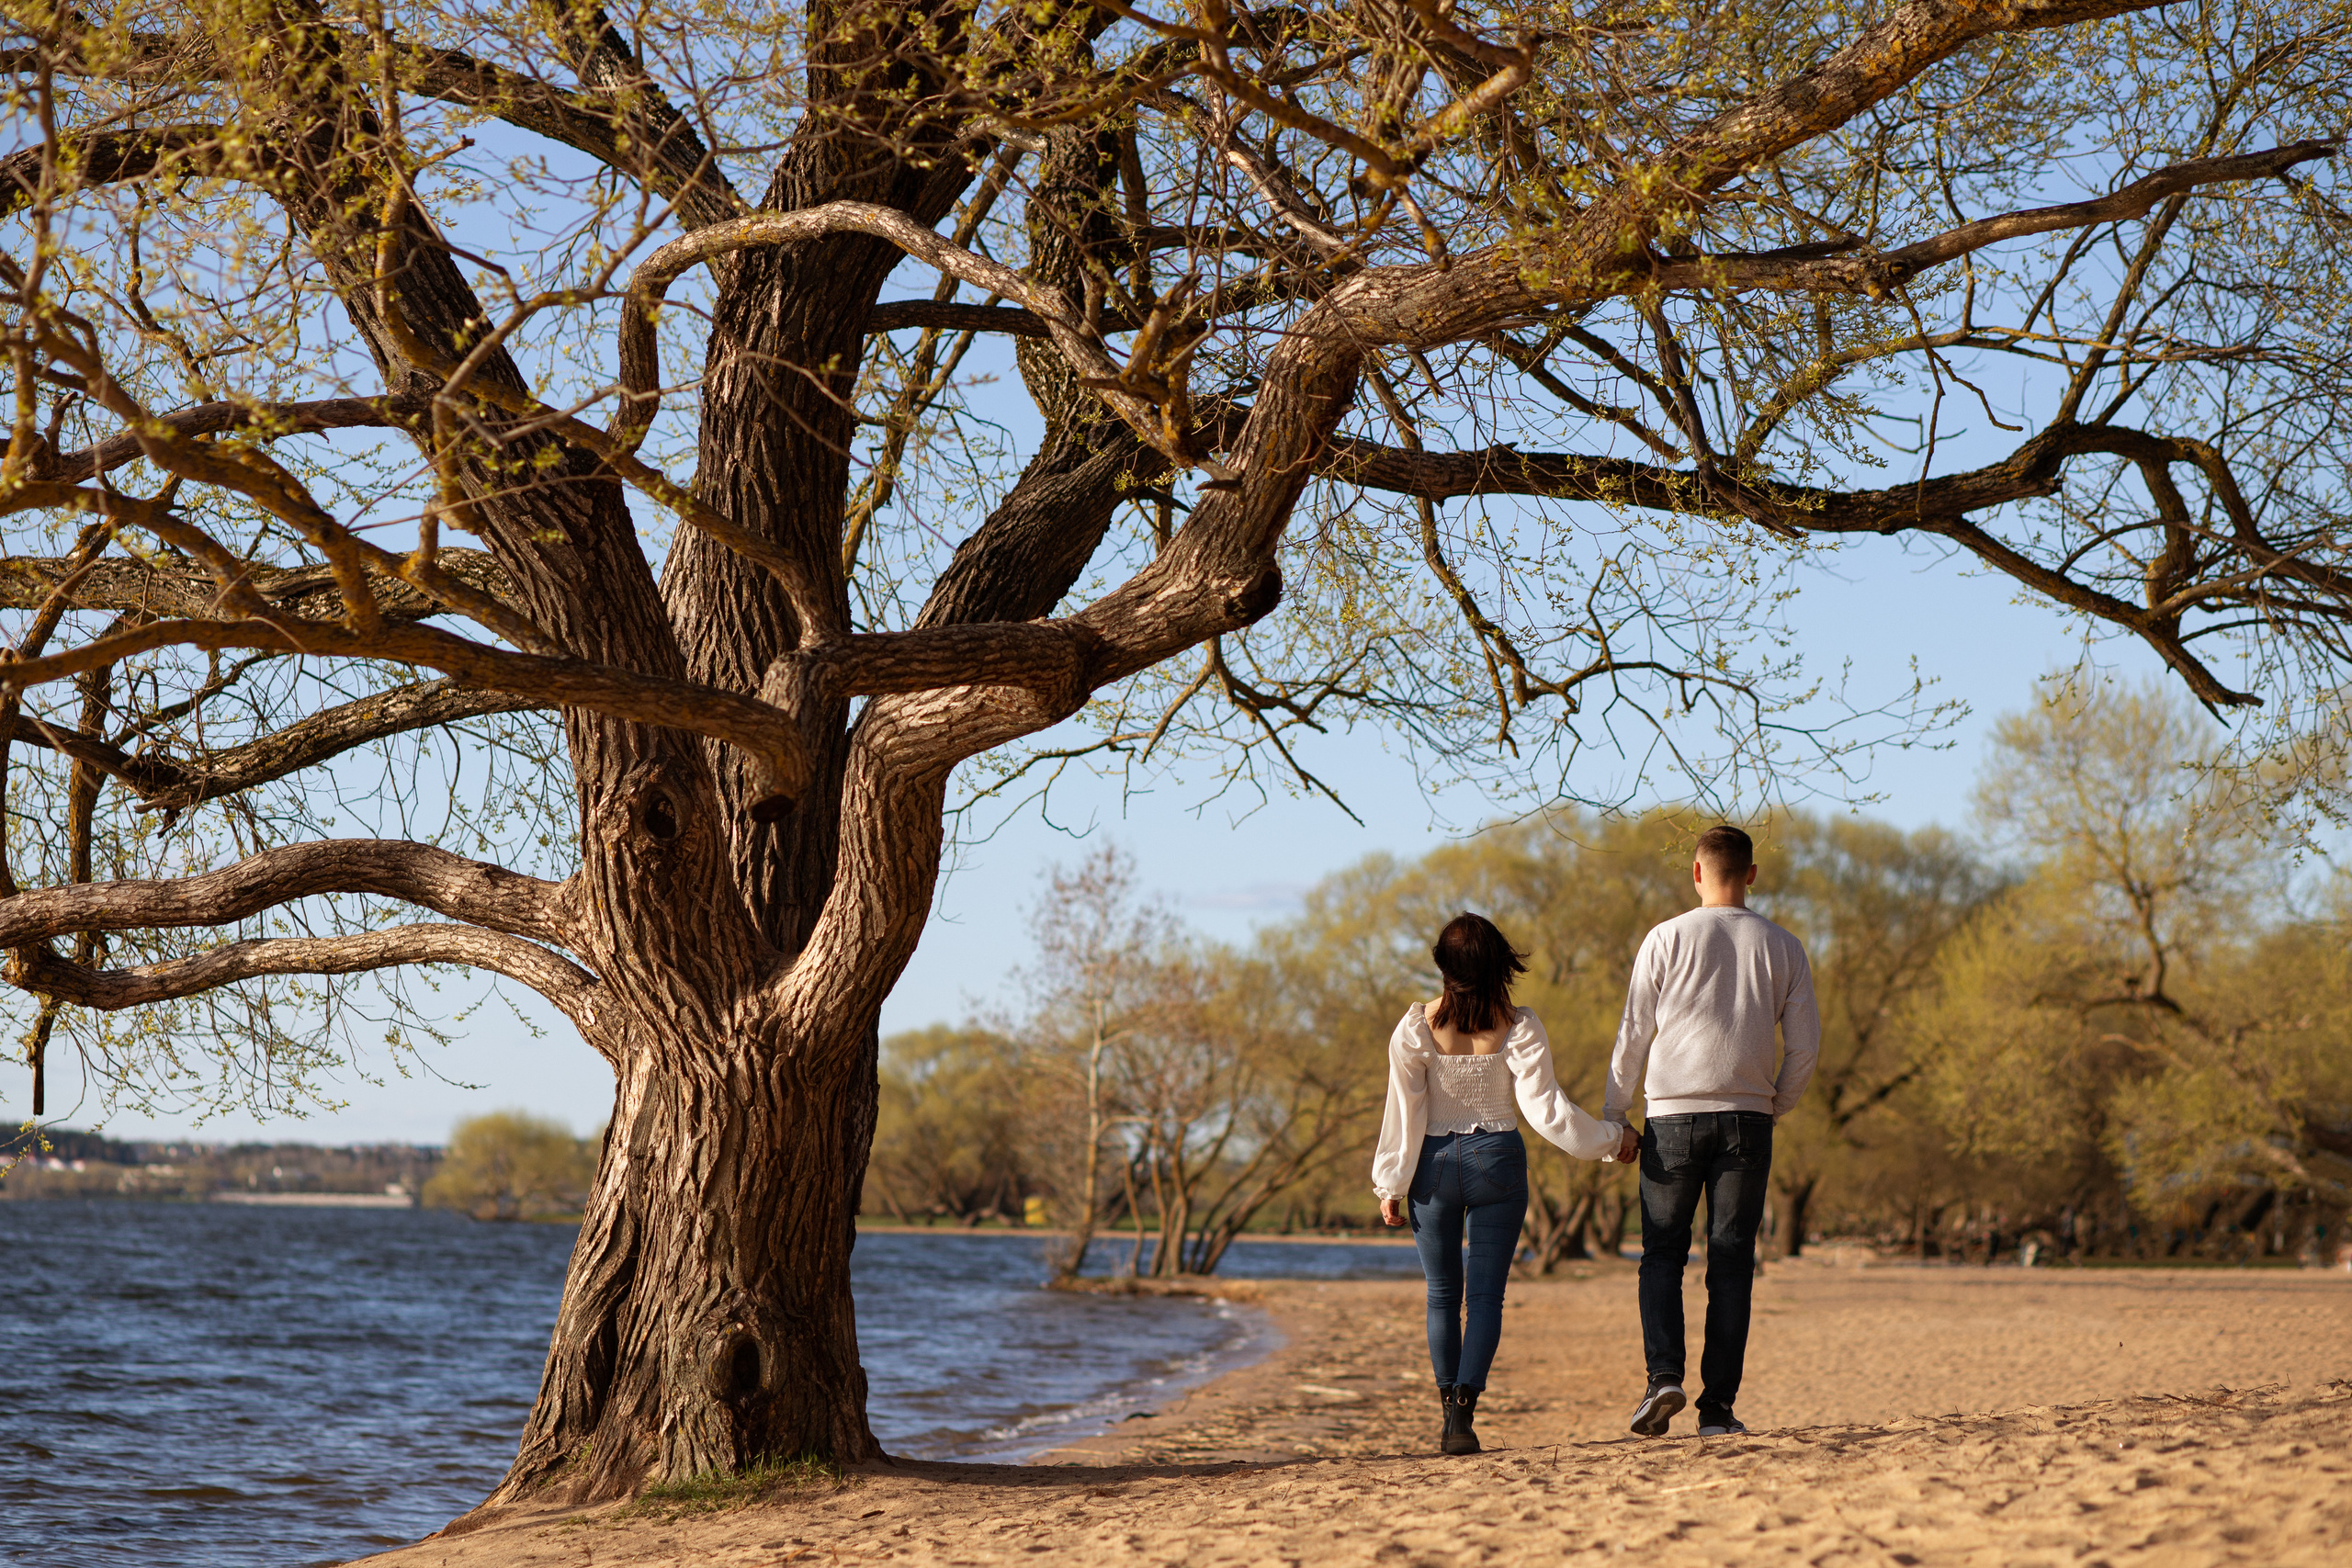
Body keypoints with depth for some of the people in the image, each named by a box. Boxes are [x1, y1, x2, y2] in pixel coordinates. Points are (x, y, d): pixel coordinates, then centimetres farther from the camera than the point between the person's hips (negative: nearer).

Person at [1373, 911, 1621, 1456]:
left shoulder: (1417, 1027, -8)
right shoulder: (1519, 1027, -9)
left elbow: (1404, 1112, -5)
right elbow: (1546, 1109, -9)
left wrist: (1391, 1185, 1)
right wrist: (1608, 1139, 4)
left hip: (1435, 1162, 0)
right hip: (1498, 1158, 0)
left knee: (1443, 1293, 13)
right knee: (1486, 1294, 0)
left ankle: (1450, 1408, 13)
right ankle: (1464, 1406, -17)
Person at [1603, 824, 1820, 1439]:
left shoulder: (1667, 939, -1)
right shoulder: (1782, 948, 6)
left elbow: (1634, 1034, 0)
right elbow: (1805, 1046, 5)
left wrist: (1613, 1118, 8)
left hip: (1674, 1114, -1)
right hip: (1747, 1119, 1)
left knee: (1662, 1253, 8)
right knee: (1731, 1261, 4)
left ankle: (1664, 1376, -12)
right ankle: (1718, 1406, 2)